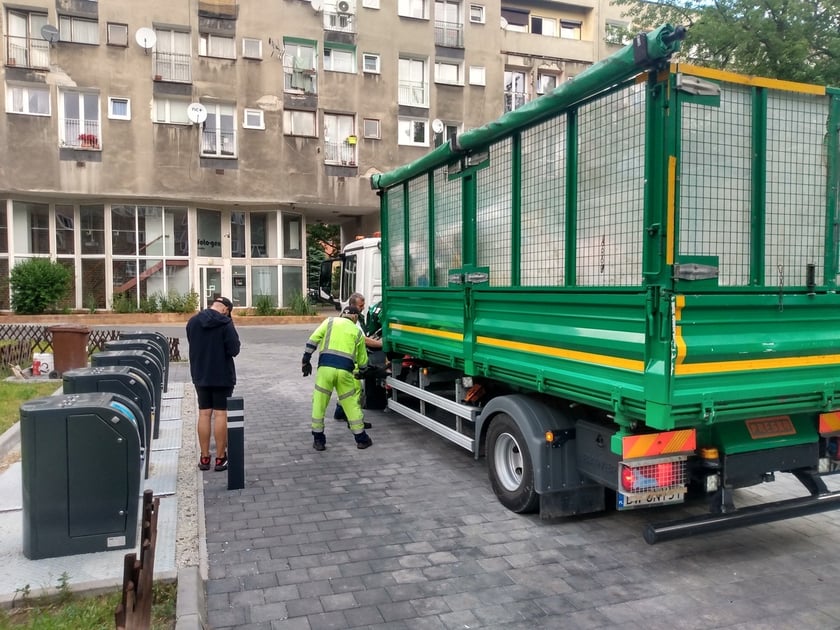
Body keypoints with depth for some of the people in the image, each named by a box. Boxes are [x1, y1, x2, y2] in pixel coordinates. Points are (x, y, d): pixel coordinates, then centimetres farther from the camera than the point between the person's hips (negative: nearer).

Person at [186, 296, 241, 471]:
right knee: (220, 414, 1)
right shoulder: (225, 323, -15)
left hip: (200, 375, 4)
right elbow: (234, 350, -15)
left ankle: (204, 458, 13)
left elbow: (192, 345, 14)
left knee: (204, 414, 9)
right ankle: (220, 458, 6)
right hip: (222, 376, -4)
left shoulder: (192, 321, 2)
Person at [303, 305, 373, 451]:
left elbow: (313, 339, 5)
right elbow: (362, 361, 24)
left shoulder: (329, 321, 18)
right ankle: (361, 438, 22)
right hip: (345, 370, 1)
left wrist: (305, 360, 10)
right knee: (351, 404, 13)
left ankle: (318, 440, 15)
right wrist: (363, 372, 45)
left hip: (325, 366, -1)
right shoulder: (358, 332, 20)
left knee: (319, 403, 11)